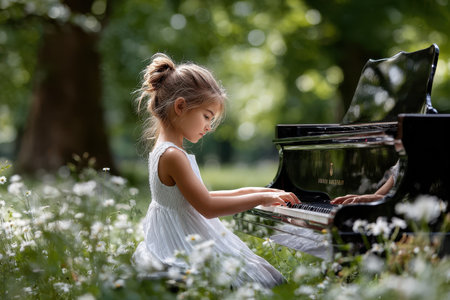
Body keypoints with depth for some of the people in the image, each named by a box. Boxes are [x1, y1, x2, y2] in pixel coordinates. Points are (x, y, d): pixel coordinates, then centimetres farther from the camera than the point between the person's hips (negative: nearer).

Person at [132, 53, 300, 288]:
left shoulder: (163, 149, 11)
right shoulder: (173, 156, -20)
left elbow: (199, 197, 19)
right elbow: (208, 207, -22)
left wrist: (247, 191, 14)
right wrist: (260, 198, -14)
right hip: (182, 249, -10)